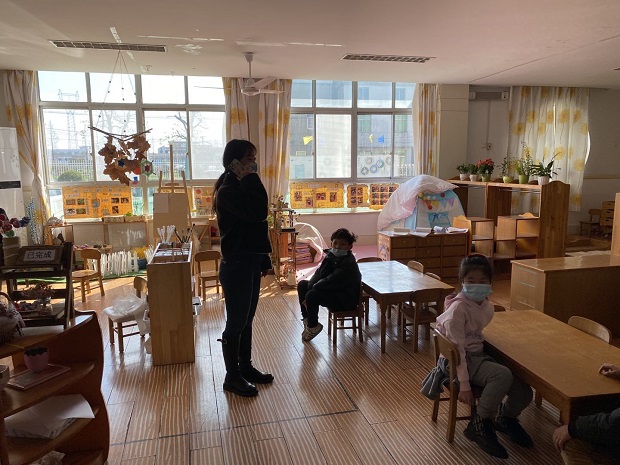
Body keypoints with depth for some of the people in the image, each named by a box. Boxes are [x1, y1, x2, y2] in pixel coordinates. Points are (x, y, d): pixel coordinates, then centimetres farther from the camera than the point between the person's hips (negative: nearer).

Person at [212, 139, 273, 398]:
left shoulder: (240, 187, 13)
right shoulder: (227, 191, -16)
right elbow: (258, 212, -30)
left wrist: (264, 258, 17)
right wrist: (250, 178, -19)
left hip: (251, 263, 9)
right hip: (237, 265, -9)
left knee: (246, 320, 17)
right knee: (236, 323, 2)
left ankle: (246, 367, 31)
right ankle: (232, 377, 16)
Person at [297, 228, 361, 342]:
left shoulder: (348, 264, -27)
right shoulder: (331, 256, 1)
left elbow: (330, 282, -29)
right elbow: (319, 273, 1)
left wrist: (313, 286, -17)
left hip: (346, 299, -10)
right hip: (333, 290, 10)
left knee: (311, 296, -28)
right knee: (302, 284, 9)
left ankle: (313, 326, -3)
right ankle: (307, 319, 15)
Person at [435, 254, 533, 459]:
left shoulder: (487, 306, 3)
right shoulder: (458, 307, -21)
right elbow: (457, 349, -23)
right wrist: (464, 385, -24)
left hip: (479, 355, 7)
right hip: (459, 361, -7)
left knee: (524, 392, -5)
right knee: (503, 375, -30)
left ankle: (506, 417, 30)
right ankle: (479, 426, -9)